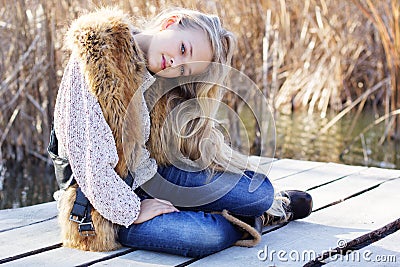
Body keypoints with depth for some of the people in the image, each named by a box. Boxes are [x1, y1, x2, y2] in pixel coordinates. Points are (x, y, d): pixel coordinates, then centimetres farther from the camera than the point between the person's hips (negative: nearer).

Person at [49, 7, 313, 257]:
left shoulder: (159, 84, 2)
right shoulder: (96, 60, -21)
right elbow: (88, 157, -25)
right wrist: (131, 211, -18)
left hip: (147, 178, 7)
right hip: (103, 205, -7)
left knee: (259, 189, -7)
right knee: (207, 235, -29)